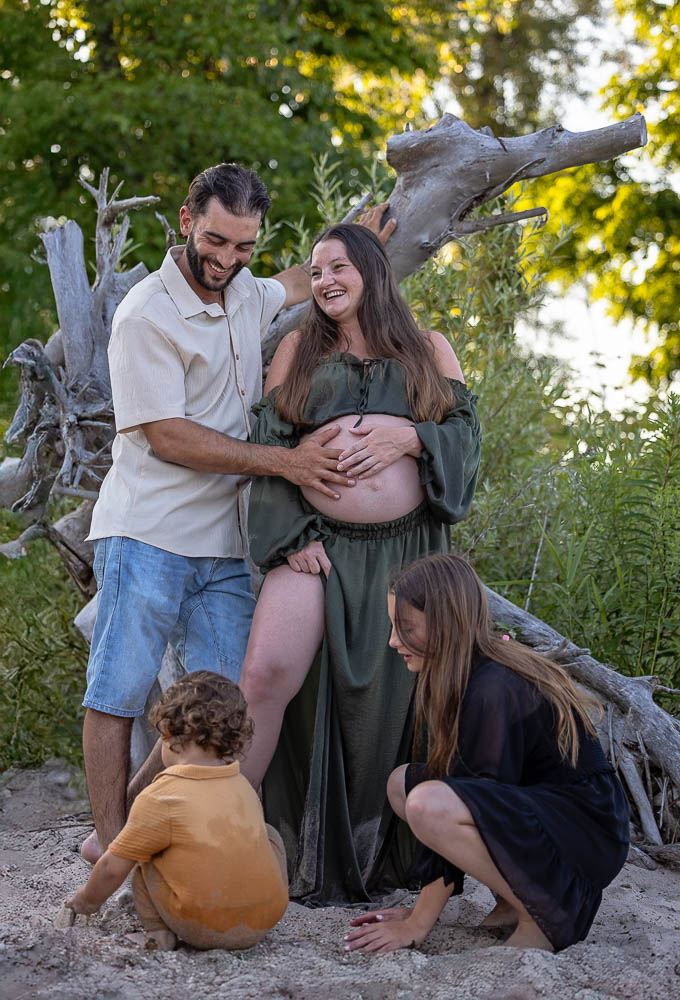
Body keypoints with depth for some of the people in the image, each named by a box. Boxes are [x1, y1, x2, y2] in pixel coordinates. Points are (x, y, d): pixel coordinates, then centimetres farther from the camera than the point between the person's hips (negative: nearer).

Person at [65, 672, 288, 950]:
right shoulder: (244, 788, 7)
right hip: (264, 921, 5)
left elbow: (113, 867, -2)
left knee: (143, 856, 13)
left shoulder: (159, 798, -10)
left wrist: (88, 899, 18)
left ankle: (157, 929, 3)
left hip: (201, 929, -5)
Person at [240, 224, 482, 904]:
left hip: (404, 548, 1)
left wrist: (408, 435, -13)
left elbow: (466, 433, 8)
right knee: (267, 672, -20)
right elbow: (268, 442, 7)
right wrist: (293, 533, -5)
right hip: (319, 543, -1)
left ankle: (369, 858, 16)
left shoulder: (428, 350, 15)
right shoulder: (299, 349, 14)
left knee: (384, 697, 2)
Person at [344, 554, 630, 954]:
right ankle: (513, 902, 5)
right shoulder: (475, 675, 5)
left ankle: (538, 920, -11)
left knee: (427, 803, -29)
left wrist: (417, 924, -16)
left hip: (587, 833, -10)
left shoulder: (493, 693, -23)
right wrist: (422, 906, 7)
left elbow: (474, 813, -22)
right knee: (403, 783, 8)